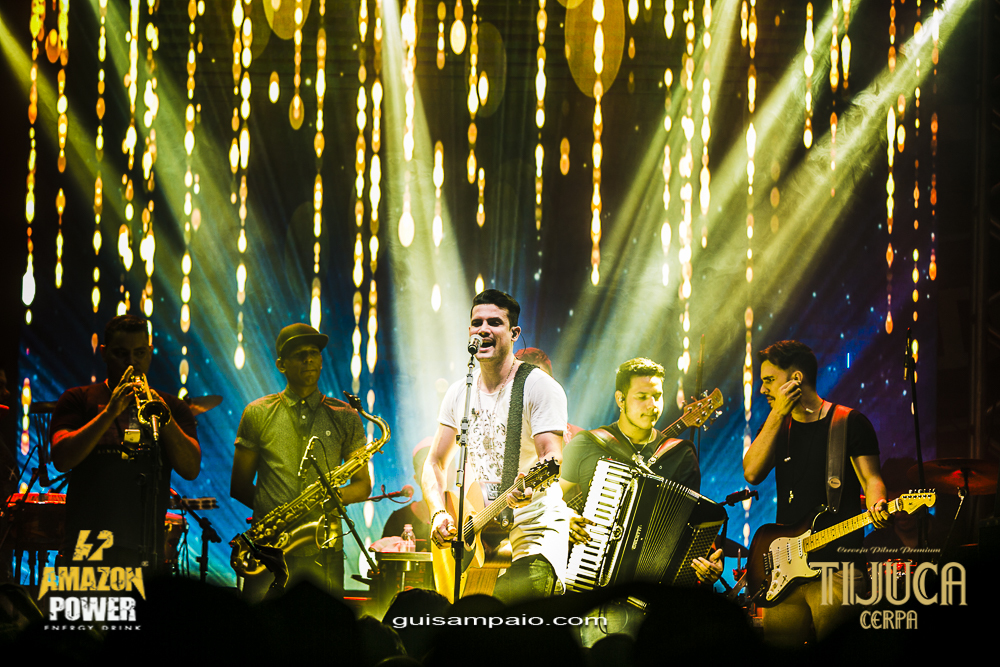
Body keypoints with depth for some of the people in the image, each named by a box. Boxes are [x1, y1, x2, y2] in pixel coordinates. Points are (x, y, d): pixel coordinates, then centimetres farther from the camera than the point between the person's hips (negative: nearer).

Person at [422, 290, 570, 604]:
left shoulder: (540, 387, -6)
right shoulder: (459, 393, 11)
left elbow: (552, 454, -16)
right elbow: (435, 463, 16)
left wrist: (532, 484, -38)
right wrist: (439, 514, -1)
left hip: (534, 523, -5)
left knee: (528, 587, -36)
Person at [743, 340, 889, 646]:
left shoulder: (850, 422, 2)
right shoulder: (775, 425, 14)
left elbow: (871, 477, -3)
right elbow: (752, 473, -2)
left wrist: (876, 506, -26)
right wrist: (779, 413, -5)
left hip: (839, 563, -5)